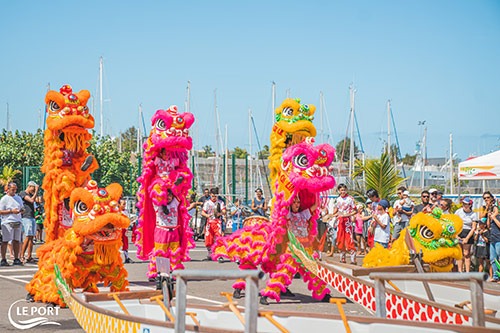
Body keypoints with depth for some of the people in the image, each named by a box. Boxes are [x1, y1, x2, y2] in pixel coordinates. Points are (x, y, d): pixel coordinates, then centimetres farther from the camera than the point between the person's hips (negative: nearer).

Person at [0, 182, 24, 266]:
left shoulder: (18, 198, 18)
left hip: (18, 222, 5)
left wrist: (21, 210, 1)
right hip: (7, 222, -5)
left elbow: (22, 208, 25)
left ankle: (16, 259, 10)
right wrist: (11, 211, -15)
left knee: (16, 241, 5)